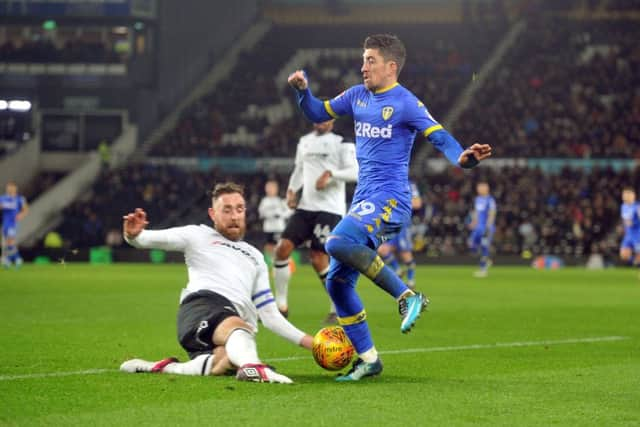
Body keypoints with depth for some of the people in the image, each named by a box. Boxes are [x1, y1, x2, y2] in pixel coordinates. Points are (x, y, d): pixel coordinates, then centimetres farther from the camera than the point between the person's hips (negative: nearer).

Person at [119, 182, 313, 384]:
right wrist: (135, 235, -18)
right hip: (201, 305, -3)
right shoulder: (199, 236, 24)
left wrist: (306, 340, 23)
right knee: (236, 327, -42)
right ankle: (253, 367, -71)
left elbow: (269, 314, 35)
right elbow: (158, 238, 6)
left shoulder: (255, 257, 37)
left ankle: (164, 367, -29)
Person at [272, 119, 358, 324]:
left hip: (330, 209, -6)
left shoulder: (341, 143, -2)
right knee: (283, 248, -7)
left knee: (318, 259, -12)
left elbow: (355, 172, -11)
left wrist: (330, 174, -25)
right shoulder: (304, 142, 17)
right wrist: (291, 190, 10)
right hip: (306, 206, 6)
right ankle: (281, 305, 4)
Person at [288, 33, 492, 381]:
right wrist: (303, 91, 4)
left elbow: (440, 137, -16)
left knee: (338, 242, -32)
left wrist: (462, 158, -36)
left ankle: (407, 296, -21)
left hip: (389, 199, -8)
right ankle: (367, 358, 12)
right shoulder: (357, 96, 13)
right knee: (337, 281, 3)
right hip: (363, 199, 8)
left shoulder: (405, 103, -8)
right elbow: (318, 114, 24)